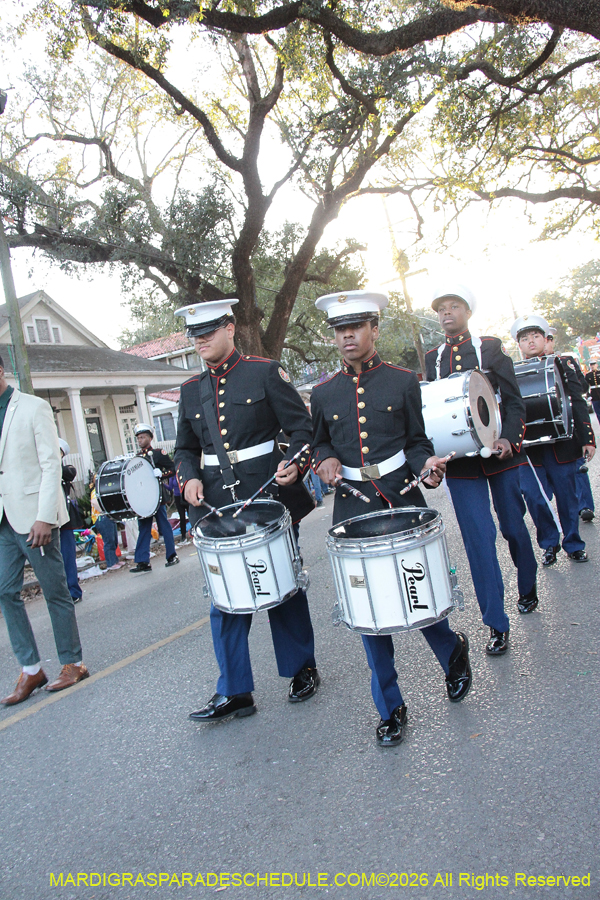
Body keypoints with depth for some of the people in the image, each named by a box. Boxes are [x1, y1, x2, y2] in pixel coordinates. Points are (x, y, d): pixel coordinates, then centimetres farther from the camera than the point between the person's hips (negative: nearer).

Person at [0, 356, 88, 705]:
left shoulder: (34, 408, -4)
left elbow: (51, 464, -10)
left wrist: (44, 517, -17)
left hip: (33, 516, -6)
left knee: (55, 591, 3)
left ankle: (73, 663, 16)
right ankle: (31, 669, 17)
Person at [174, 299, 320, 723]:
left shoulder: (266, 372, -2)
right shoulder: (192, 390, 12)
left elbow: (302, 427, -3)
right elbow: (186, 448, 18)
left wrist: (293, 465, -21)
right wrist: (189, 478, -3)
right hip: (218, 507, 4)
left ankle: (303, 669, 29)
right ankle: (234, 692, 16)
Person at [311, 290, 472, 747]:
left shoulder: (403, 381, 2)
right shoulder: (324, 393, 7)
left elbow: (417, 442, 5)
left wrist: (427, 464, -16)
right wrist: (325, 460, -3)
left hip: (403, 502, -2)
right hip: (353, 510, 2)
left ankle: (454, 651, 38)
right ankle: (390, 708, 20)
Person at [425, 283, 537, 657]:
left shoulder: (491, 348, 2)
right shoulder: (432, 358, 8)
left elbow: (514, 402, 1)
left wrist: (508, 439, -15)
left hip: (499, 452, 0)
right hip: (460, 461, 1)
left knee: (513, 527, 12)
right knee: (479, 537, -5)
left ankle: (528, 589, 41)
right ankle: (497, 625, 4)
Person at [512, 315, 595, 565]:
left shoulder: (563, 364, 6)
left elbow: (578, 404, 4)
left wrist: (588, 438, -1)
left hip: (562, 444, 0)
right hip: (529, 449, 0)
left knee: (567, 496, 7)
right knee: (533, 498, -3)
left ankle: (573, 544, 24)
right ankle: (550, 543, 18)